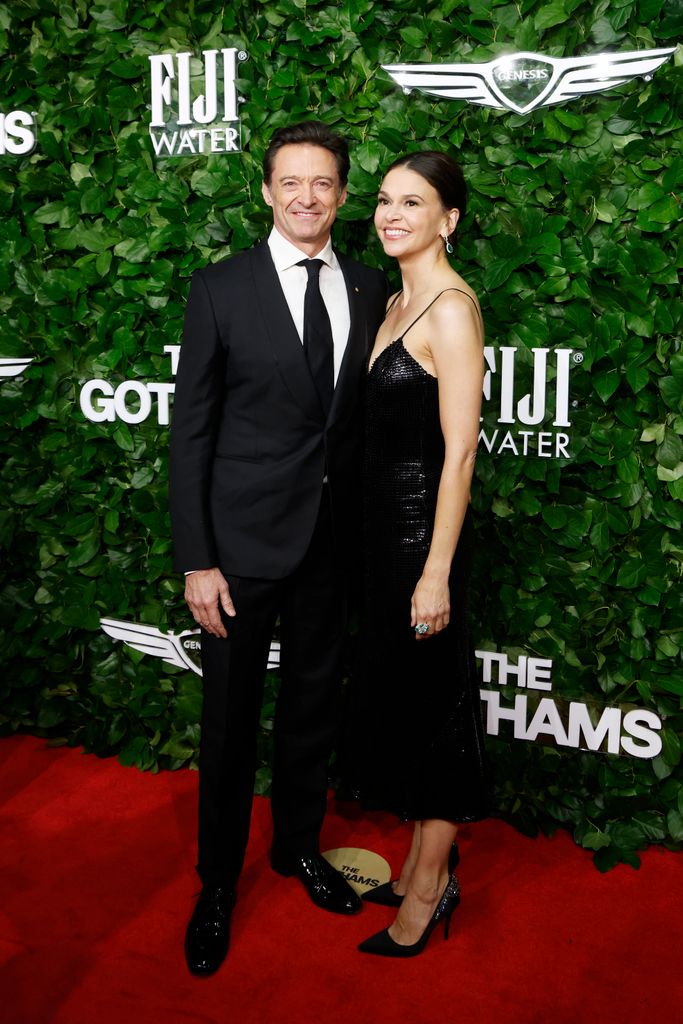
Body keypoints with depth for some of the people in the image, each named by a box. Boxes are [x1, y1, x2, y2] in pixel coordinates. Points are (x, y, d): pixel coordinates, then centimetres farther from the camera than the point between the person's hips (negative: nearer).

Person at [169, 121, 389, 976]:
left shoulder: (370, 291, 4)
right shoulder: (219, 289, -7)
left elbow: (366, 415, 8)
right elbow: (190, 430, -8)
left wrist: (372, 533, 3)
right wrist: (195, 561, -12)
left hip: (331, 541, 4)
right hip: (243, 541, -3)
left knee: (313, 705, 18)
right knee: (231, 719, 8)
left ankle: (300, 846, 40)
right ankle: (217, 884, 28)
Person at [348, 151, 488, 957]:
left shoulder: (451, 308, -15)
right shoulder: (398, 302, 12)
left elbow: (459, 450, -19)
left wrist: (437, 571, -21)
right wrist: (379, 539, 14)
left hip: (424, 525, -9)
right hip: (386, 523, 9)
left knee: (430, 699, 3)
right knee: (398, 692, 16)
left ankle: (430, 887, 21)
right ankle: (423, 863, 33)